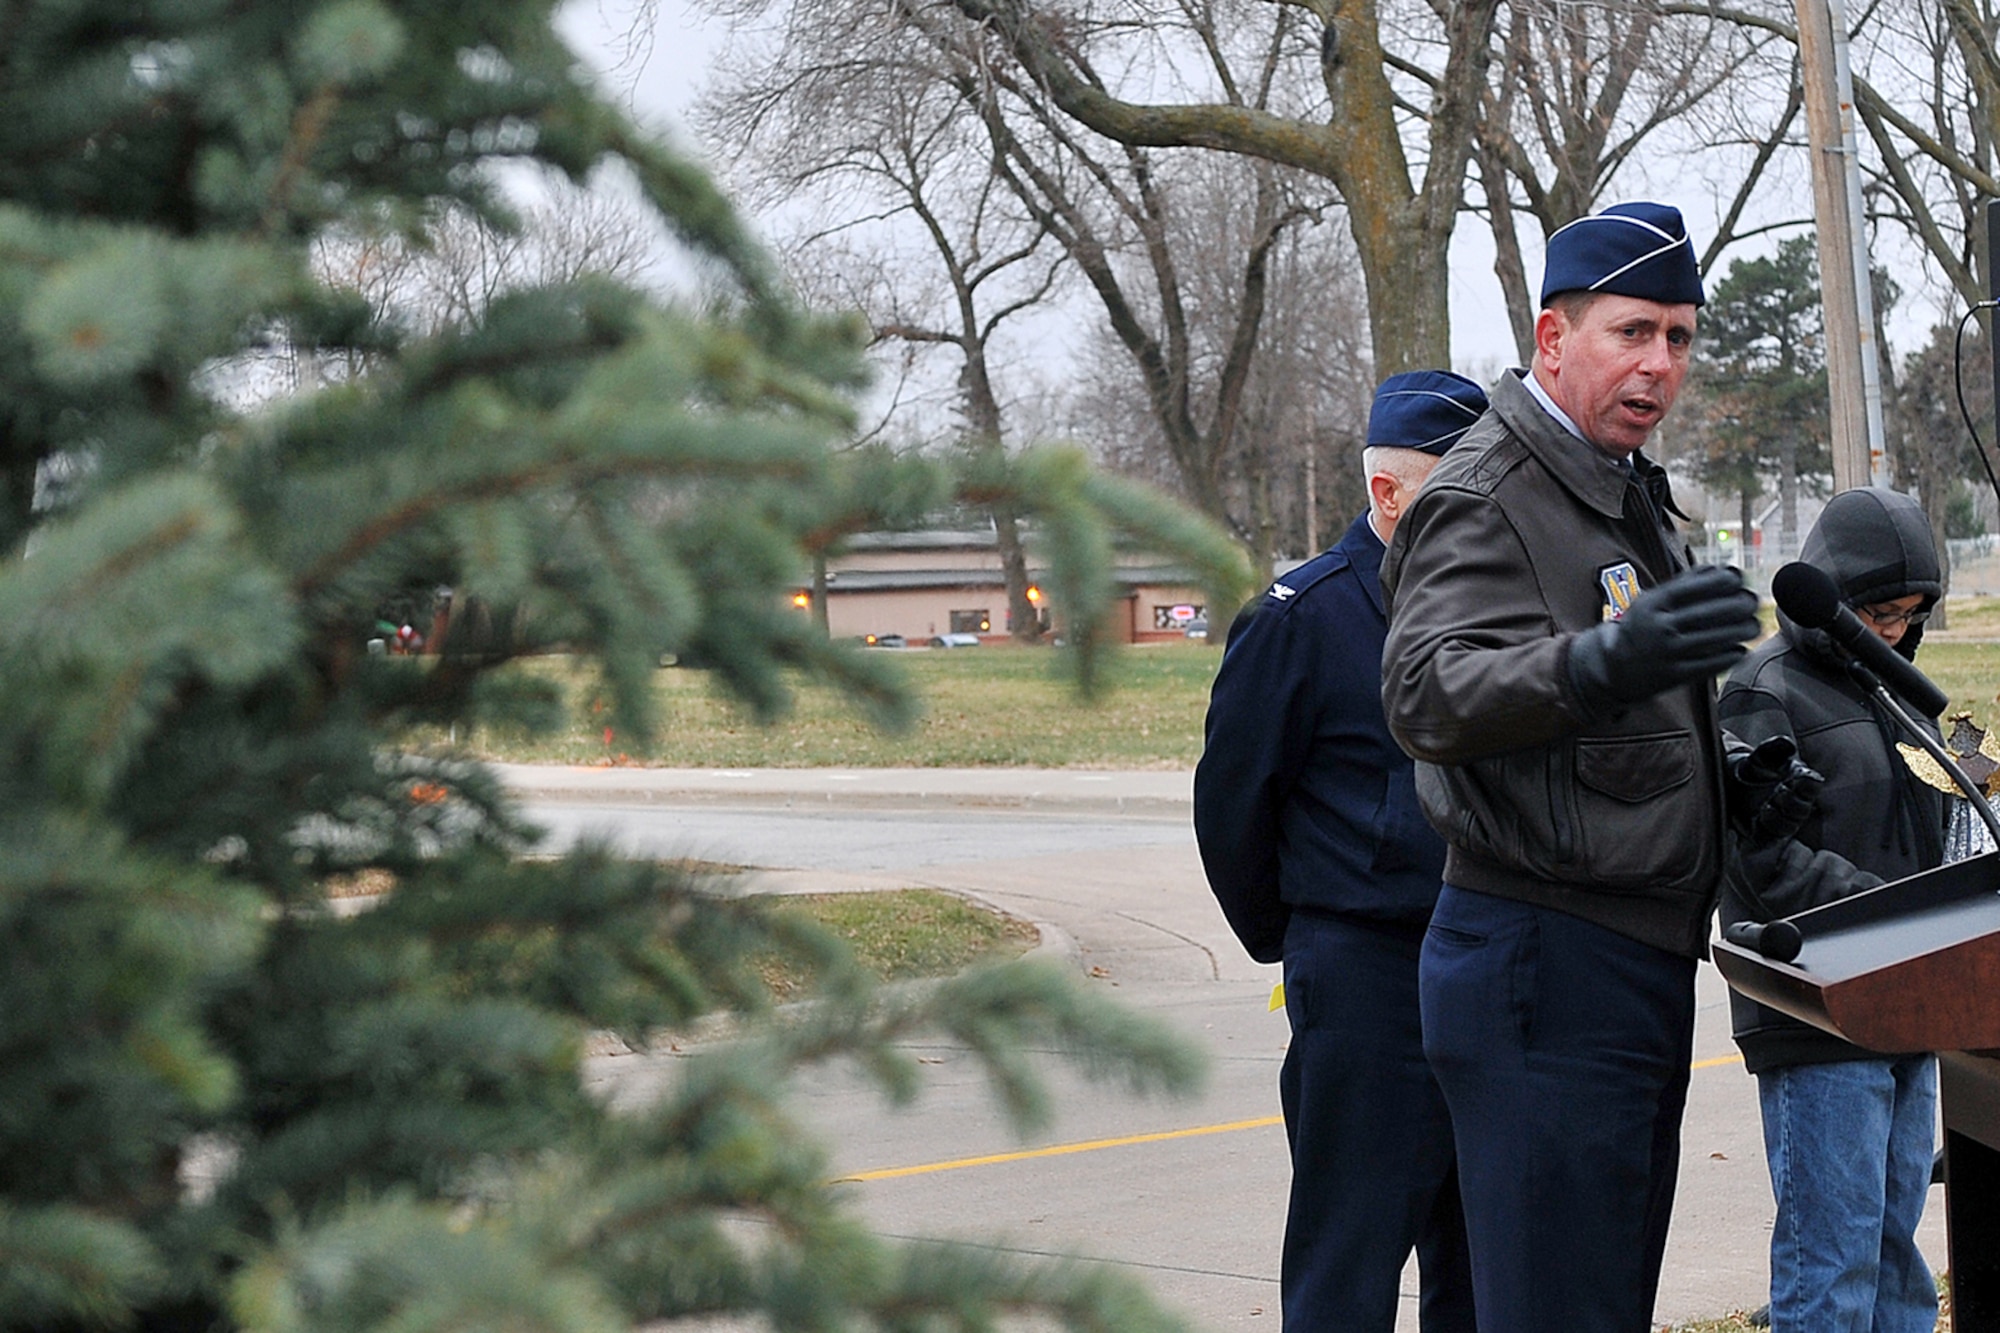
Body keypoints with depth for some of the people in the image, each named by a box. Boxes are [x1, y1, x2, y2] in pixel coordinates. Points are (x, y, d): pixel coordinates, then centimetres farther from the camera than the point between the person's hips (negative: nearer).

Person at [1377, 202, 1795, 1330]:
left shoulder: (1630, 497, 19)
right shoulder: (1484, 498, -12)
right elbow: (1425, 694, -31)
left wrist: (1723, 768, 13)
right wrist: (1601, 664, -48)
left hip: (1643, 967, 10)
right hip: (1546, 967, -10)